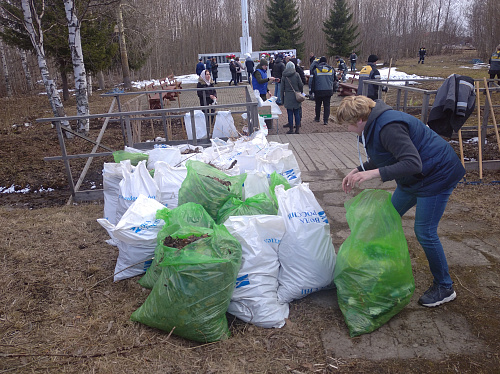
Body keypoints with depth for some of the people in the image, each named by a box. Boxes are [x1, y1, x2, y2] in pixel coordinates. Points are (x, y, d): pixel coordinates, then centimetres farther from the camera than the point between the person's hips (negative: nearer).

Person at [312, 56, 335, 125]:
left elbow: (313, 81, -1)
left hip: (318, 91, -1)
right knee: (327, 105, 4)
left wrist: (313, 90, 6)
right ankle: (325, 120, -1)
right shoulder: (331, 70, 4)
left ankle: (317, 118, 27)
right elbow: (334, 80, 13)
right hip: (328, 91, 1)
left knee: (318, 105, 15)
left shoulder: (316, 70, -5)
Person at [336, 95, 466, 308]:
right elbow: (381, 159, 15)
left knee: (424, 232, -6)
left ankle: (445, 288, 14)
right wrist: (357, 171, 2)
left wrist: (374, 173, -41)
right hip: (416, 176, 11)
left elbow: (413, 163, -36)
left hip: (438, 174, -11)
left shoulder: (389, 128, -30)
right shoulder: (374, 123, 3)